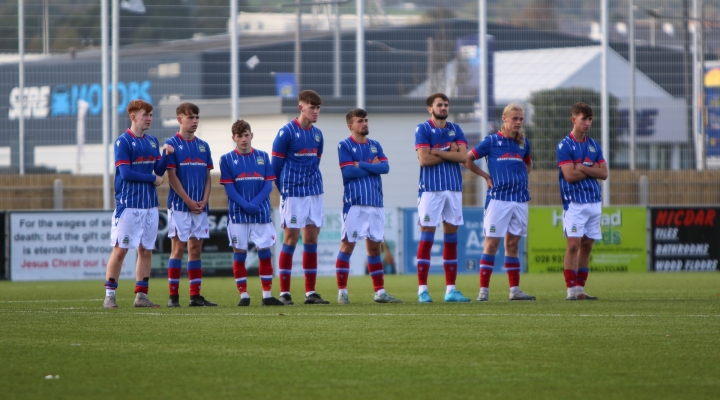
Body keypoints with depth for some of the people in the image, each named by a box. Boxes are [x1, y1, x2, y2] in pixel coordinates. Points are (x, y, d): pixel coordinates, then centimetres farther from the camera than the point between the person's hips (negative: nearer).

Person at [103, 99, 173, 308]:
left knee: (146, 250, 7)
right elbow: (126, 173, -14)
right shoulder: (123, 142, -7)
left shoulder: (152, 142, 14)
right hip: (128, 204, -6)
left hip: (150, 204, 6)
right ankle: (109, 295, -1)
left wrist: (165, 155, -7)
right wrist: (152, 179, -6)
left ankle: (141, 295, 12)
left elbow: (159, 171, 11)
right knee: (120, 250, -6)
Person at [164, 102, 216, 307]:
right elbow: (172, 177, -9)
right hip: (179, 205, -5)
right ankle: (173, 296, -2)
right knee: (178, 247, -5)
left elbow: (207, 177, 12)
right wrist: (189, 201, -12)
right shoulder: (172, 144, -4)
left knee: (196, 248, 5)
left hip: (200, 206, 5)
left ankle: (196, 295, 7)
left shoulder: (203, 146, 12)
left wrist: (204, 200, -3)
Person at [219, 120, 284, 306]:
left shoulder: (263, 157, 7)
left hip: (261, 212, 1)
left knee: (265, 252, 1)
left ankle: (267, 295, 6)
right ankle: (243, 295, 7)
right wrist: (246, 205, -17)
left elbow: (268, 185, 2)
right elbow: (229, 188, -3)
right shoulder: (227, 159, 3)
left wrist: (255, 203, -14)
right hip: (237, 214, -1)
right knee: (239, 253, 0)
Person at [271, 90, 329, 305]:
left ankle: (310, 292, 7)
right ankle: (284, 292, 0)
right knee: (291, 239, -4)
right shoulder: (286, 132, -9)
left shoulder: (317, 134, 10)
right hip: (293, 195, -6)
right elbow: (276, 165, -6)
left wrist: (313, 185, 13)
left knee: (311, 240, 4)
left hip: (314, 193, 6)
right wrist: (284, 190, 0)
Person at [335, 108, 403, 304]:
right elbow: (348, 172, -13)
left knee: (375, 247, 9)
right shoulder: (344, 146, 0)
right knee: (347, 245, -6)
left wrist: (361, 165, -9)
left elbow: (385, 167, 0)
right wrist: (373, 167, -3)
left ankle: (379, 292, 12)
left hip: (375, 203, 5)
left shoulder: (375, 146, 15)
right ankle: (342, 292, -2)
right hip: (354, 204, -5)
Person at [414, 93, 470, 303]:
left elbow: (463, 156, -2)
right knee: (427, 236, -5)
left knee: (451, 237, 5)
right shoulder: (423, 129, 0)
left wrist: (438, 152, -10)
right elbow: (424, 159, -13)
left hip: (453, 188, 5)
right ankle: (422, 289, -3)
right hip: (431, 189, -5)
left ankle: (451, 289, 8)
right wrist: (450, 153, -4)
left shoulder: (455, 129, 12)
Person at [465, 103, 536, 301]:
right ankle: (484, 289, -6)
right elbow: (467, 159, 2)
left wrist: (522, 177, 11)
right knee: (492, 242, -6)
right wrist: (486, 176, 1)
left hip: (520, 199, 4)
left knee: (513, 243, 8)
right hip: (498, 198, -4)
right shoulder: (491, 141, -1)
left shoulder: (523, 143, 11)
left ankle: (514, 289, 10)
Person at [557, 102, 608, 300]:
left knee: (587, 246, 7)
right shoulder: (565, 145, -5)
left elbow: (604, 173, 6)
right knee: (573, 245, -10)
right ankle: (571, 290, -10)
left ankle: (580, 287, 11)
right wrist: (592, 169, -4)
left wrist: (583, 168, -8)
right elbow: (570, 175, -15)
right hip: (574, 203, -6)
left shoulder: (594, 146, 13)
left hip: (594, 202, 6)